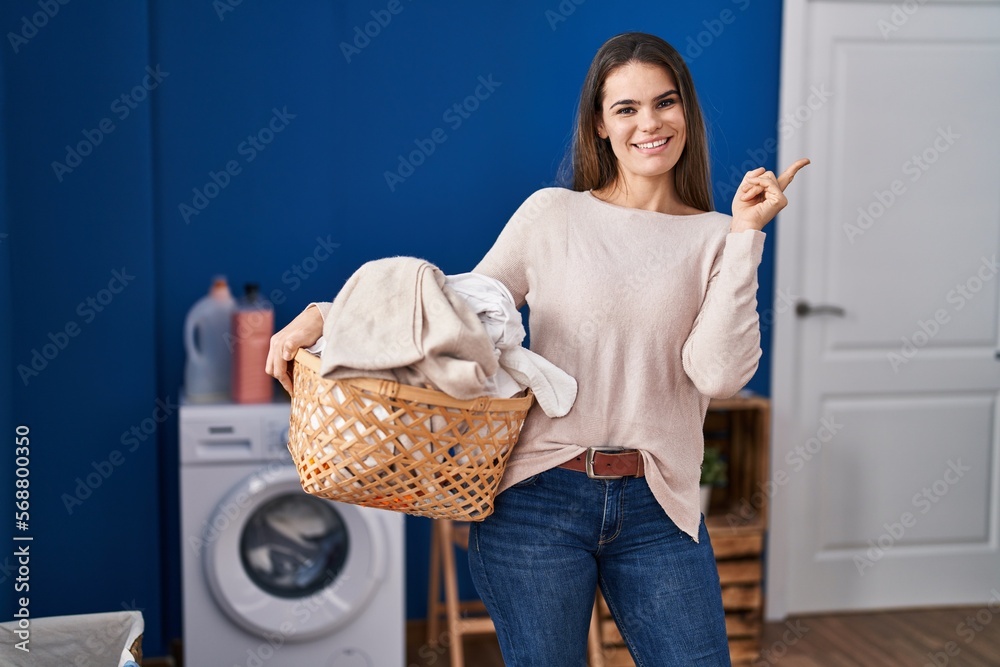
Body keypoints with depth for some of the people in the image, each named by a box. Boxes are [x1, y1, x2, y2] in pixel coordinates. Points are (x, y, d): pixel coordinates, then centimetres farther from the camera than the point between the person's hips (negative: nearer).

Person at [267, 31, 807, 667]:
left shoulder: (715, 239, 5)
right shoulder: (553, 215, 3)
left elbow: (718, 374, -8)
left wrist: (746, 234, -8)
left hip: (659, 508, 1)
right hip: (540, 496, -1)